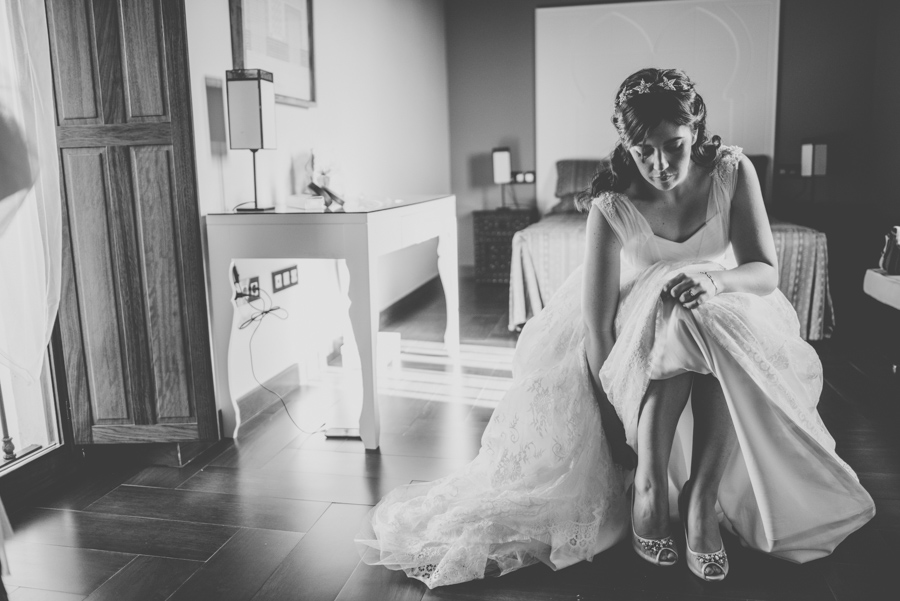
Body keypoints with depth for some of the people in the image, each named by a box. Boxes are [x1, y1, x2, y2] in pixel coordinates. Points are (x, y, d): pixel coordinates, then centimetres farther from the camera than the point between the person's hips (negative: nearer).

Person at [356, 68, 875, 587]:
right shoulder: (613, 205, -25)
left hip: (725, 308, 2)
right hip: (637, 319, -2)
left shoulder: (732, 171, -18)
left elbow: (766, 271, -19)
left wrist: (713, 279, -44)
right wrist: (620, 441, -30)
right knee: (681, 319, -36)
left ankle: (701, 497, -19)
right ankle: (648, 488, -22)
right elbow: (596, 324, -27)